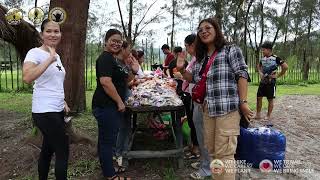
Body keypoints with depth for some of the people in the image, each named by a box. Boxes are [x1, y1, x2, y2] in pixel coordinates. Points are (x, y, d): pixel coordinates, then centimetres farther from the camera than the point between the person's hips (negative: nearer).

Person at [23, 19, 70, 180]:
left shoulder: (57, 56, 14)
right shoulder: (35, 53, -11)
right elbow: (27, 78, -31)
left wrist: (63, 102, 16)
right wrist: (50, 59, -28)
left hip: (57, 111, 8)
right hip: (45, 112, -8)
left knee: (48, 149, 18)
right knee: (63, 152, -2)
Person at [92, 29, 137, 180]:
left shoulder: (113, 59, 17)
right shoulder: (105, 58, -13)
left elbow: (122, 81, 22)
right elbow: (105, 82, -25)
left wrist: (132, 72, 3)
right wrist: (120, 102, -19)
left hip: (112, 106, 10)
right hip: (106, 106, -10)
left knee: (106, 139, 19)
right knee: (108, 140, 0)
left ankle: (106, 166, 34)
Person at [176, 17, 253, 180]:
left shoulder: (231, 50, 0)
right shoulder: (200, 57, 18)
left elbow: (242, 75, -7)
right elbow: (194, 79, 27)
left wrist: (243, 102, -14)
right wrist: (182, 69, 8)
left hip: (227, 109, -6)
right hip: (207, 110, 7)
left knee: (224, 154, -6)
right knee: (211, 151, 13)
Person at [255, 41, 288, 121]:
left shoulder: (275, 58, -11)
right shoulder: (263, 59, 7)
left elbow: (285, 67, -13)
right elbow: (258, 66, 27)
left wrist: (278, 75, -10)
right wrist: (260, 72, 10)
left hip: (271, 82, -6)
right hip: (262, 81, 6)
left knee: (270, 99, 3)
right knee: (259, 97, 3)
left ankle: (268, 116, 14)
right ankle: (258, 114, 12)